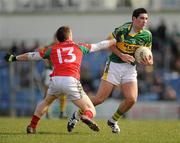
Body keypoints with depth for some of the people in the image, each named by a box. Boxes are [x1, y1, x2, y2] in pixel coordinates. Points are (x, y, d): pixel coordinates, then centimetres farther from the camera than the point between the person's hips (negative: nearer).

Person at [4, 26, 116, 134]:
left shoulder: (52, 49, 22)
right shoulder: (79, 46, 21)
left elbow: (32, 56, 31)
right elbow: (99, 46, 30)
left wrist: (14, 58, 45)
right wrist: (114, 41, 46)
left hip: (55, 79, 3)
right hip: (71, 80, -2)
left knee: (46, 102, 34)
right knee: (91, 110, 2)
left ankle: (32, 126, 24)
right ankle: (86, 117, -33)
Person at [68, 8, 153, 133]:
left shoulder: (147, 35, -3)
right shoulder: (123, 30, -17)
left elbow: (147, 54, 9)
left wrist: (148, 61, -14)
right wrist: (121, 55, -16)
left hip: (130, 68, 4)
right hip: (114, 65, -4)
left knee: (131, 99, -13)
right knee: (100, 98, -6)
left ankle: (113, 120, 14)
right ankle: (77, 115, 17)